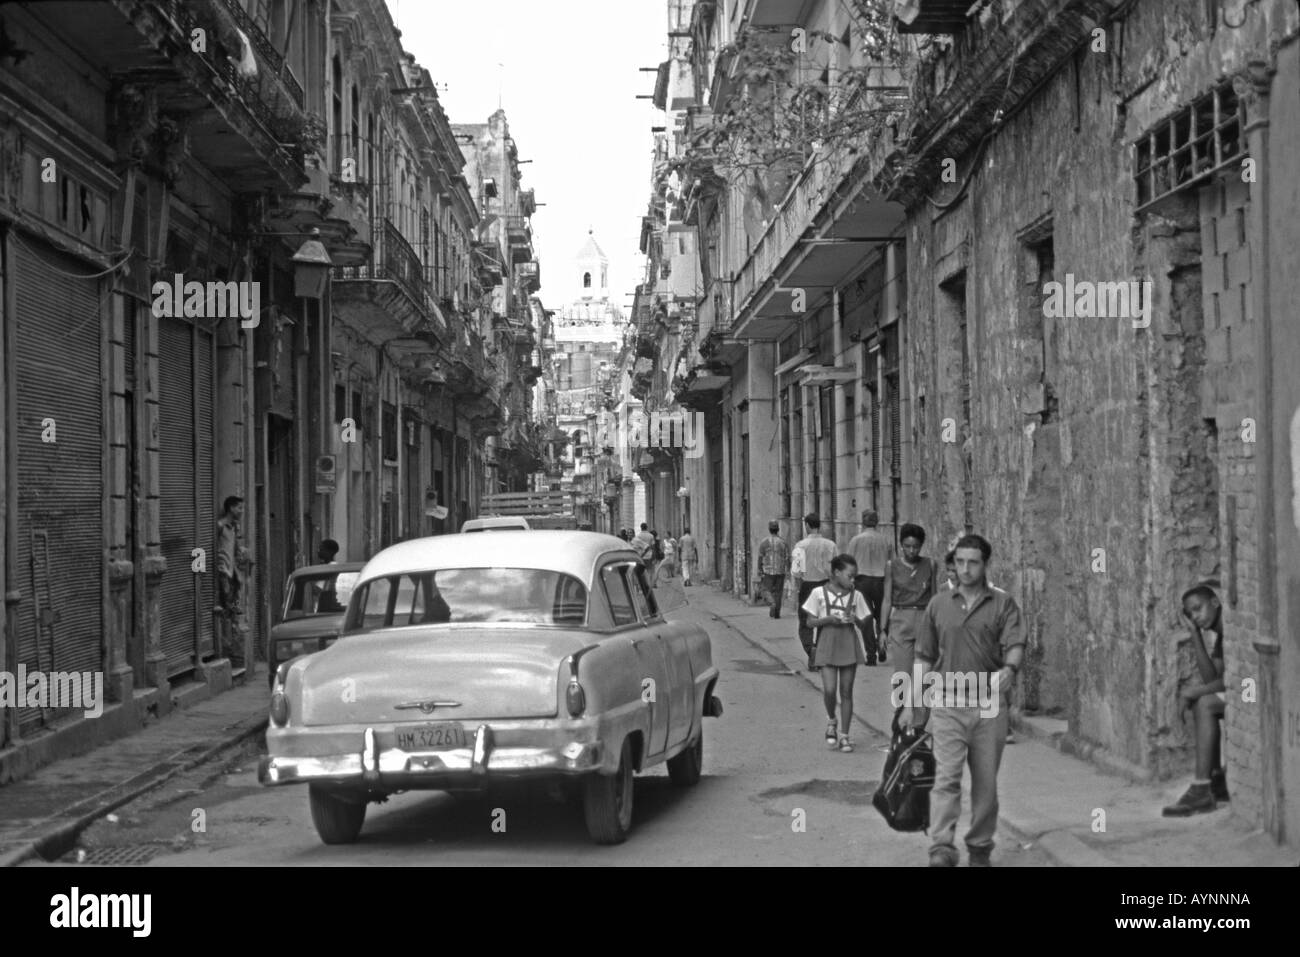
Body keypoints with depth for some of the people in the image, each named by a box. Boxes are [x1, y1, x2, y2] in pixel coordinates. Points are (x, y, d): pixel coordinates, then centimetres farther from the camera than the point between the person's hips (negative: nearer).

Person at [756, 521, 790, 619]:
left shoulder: (764, 542, -4)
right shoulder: (783, 542, 1)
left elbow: (760, 559, -4)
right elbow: (787, 558, 1)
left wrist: (759, 574, 1)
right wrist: (788, 571, 10)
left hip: (768, 571, -2)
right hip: (780, 571, 2)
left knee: (767, 590, 8)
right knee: (778, 592, 10)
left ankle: (772, 603, -19)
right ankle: (777, 613, 9)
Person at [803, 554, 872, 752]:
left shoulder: (855, 595, 4)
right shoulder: (819, 593, -2)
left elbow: (864, 626, 8)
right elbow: (810, 621, 1)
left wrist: (856, 620, -14)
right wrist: (828, 619, -16)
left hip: (849, 647, 2)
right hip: (827, 647, -2)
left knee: (846, 692, 3)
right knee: (829, 690, -11)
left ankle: (844, 735, 11)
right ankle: (831, 722, 18)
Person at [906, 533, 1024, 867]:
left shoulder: (1003, 604, 3)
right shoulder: (939, 605, 8)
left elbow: (1015, 644, -11)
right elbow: (925, 658, 13)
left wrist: (1009, 669, -34)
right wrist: (911, 704, 11)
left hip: (990, 704, 0)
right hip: (948, 704, 0)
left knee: (986, 782, 8)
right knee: (946, 777, -12)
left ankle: (980, 847, 22)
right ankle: (942, 849, -17)